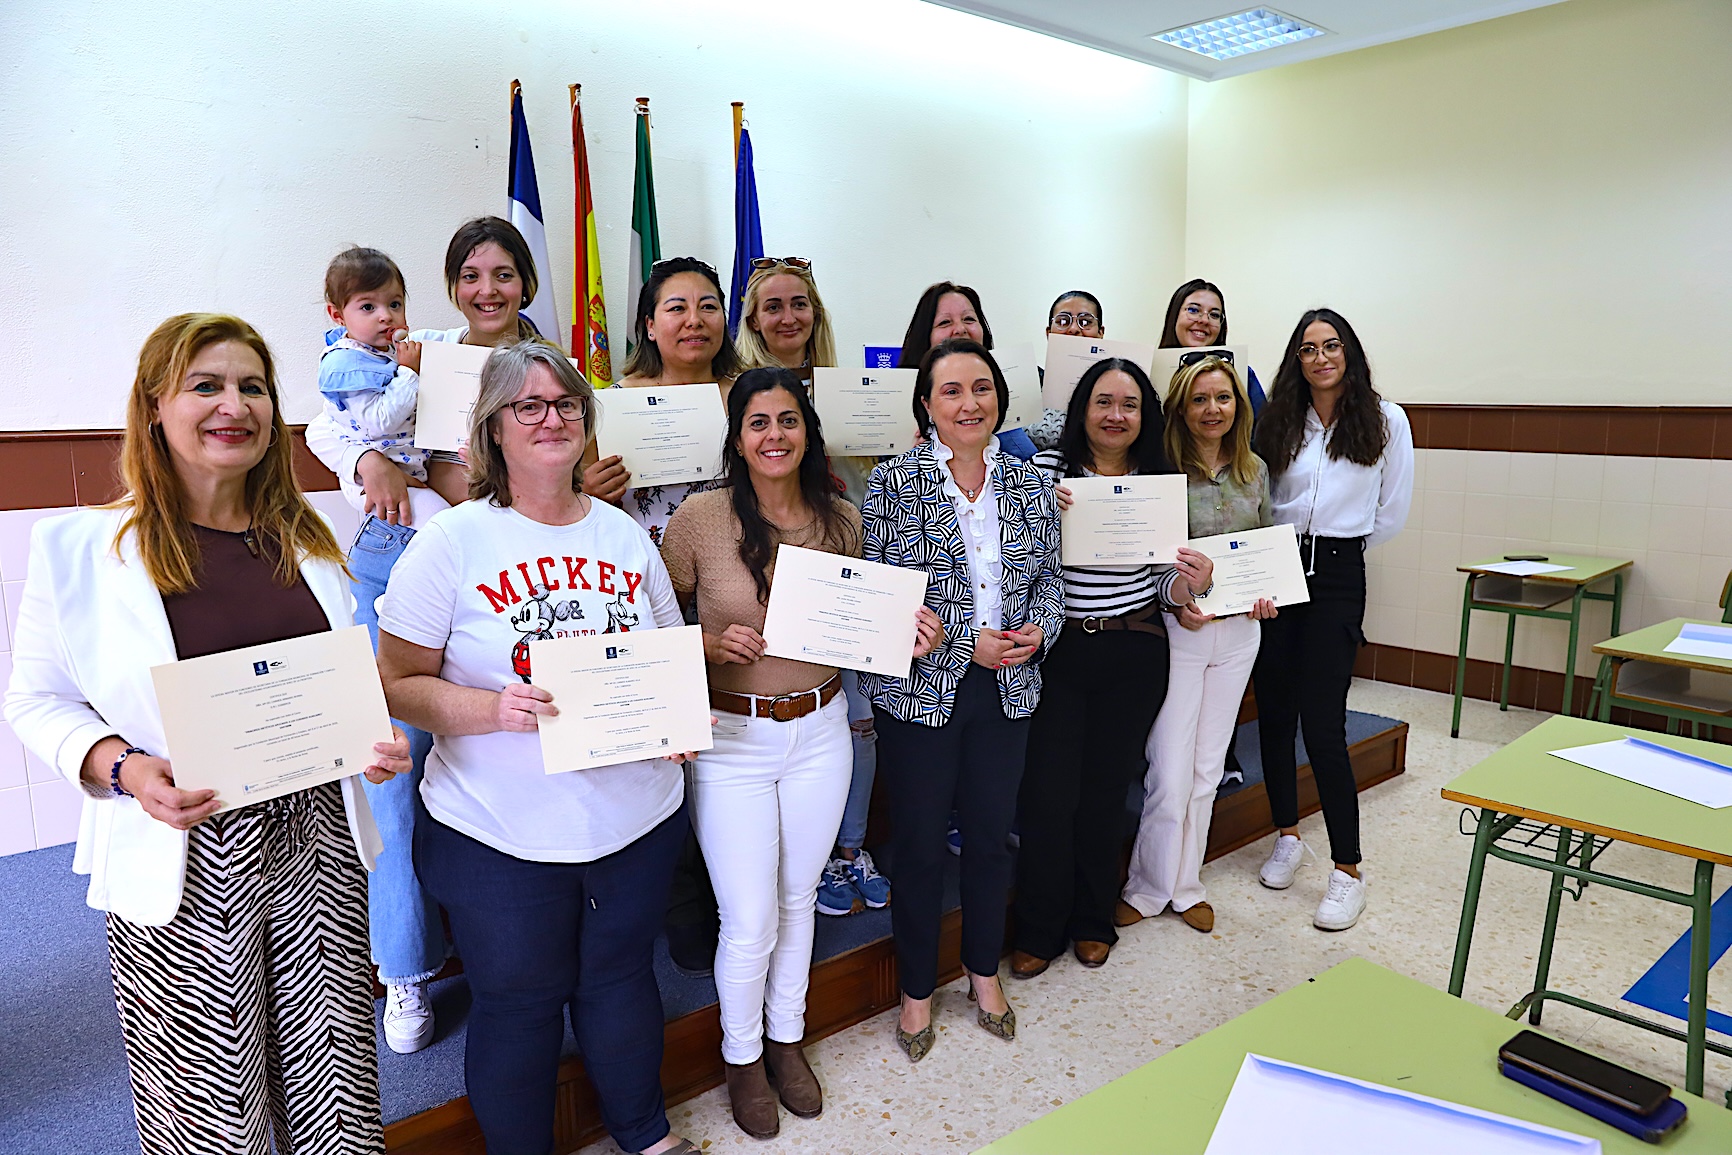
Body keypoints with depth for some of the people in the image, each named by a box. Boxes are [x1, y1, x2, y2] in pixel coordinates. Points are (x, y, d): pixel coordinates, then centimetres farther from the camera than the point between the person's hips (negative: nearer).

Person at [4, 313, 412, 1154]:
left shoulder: (306, 540, 8)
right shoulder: (79, 547, -4)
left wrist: (376, 738, -3)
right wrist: (121, 767, -18)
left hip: (318, 843, 4)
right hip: (181, 863, -3)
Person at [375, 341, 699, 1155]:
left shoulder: (625, 536, 5)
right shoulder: (451, 542, -8)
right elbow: (396, 683, -8)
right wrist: (493, 709, -25)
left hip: (637, 816, 4)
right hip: (501, 835, -3)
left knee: (619, 975, 21)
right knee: (518, 1004, 13)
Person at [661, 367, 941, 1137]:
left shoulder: (841, 520, -1)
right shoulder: (700, 518, -12)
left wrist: (904, 636, -9)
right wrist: (711, 646, -22)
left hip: (819, 733, 4)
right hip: (731, 740, -3)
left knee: (798, 899, 19)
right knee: (751, 921, 4)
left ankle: (786, 1039, 44)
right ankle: (743, 1058, 34)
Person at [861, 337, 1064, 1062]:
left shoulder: (1029, 484, 5)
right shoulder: (894, 482, -9)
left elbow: (1049, 575, 12)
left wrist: (1039, 630, -8)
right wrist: (966, 641, -16)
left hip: (1008, 690, 4)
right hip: (919, 692, -4)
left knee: (991, 835, 16)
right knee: (919, 844, 8)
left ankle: (984, 971, 40)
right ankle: (917, 989, 30)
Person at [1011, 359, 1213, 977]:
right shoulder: (1047, 468, -4)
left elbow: (1161, 581, 7)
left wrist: (1189, 582, -15)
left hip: (1134, 655, 2)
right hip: (1058, 650, -2)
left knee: (1107, 789, 12)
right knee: (1049, 792, -2)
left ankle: (1092, 919, 33)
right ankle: (1039, 928, 20)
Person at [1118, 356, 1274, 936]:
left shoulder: (1255, 471, 7)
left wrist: (1266, 595, -1)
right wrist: (1177, 603, -20)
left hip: (1239, 631, 5)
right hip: (1177, 629, -5)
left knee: (1207, 770, 14)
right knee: (1171, 774, -3)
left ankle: (1184, 884, 29)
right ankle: (1149, 886, 20)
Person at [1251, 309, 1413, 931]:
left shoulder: (1385, 420, 1)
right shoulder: (1278, 422, 7)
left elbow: (1392, 512, 5)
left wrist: (1341, 544, 6)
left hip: (1337, 577, -3)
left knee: (1322, 722, -9)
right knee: (1274, 710, 7)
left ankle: (1347, 869, 3)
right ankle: (1287, 836, 26)